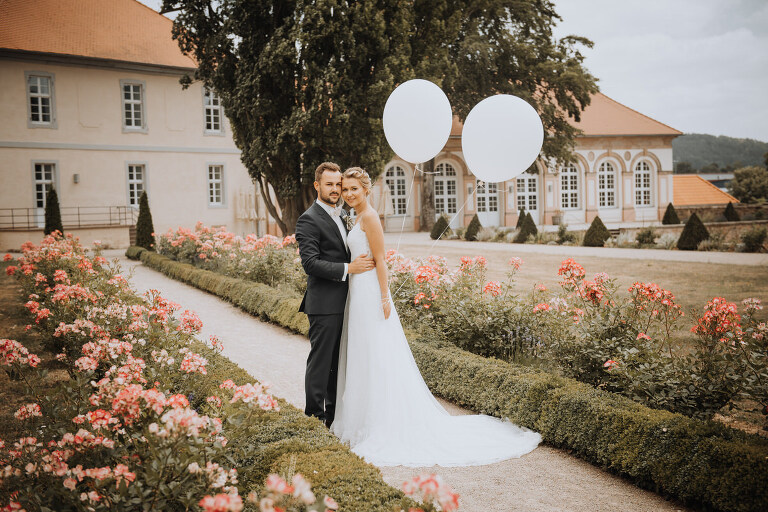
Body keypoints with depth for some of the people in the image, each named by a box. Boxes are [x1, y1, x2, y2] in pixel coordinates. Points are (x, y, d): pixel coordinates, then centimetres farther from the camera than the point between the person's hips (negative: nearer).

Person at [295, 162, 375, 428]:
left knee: (339, 360, 16)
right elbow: (311, 263, -20)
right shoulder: (309, 220, -12)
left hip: (344, 301, 8)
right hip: (324, 303, -8)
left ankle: (334, 413, 28)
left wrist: (364, 261, 11)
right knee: (320, 361, 0)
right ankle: (315, 417, 11)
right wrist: (348, 268, -22)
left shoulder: (343, 213, 15)